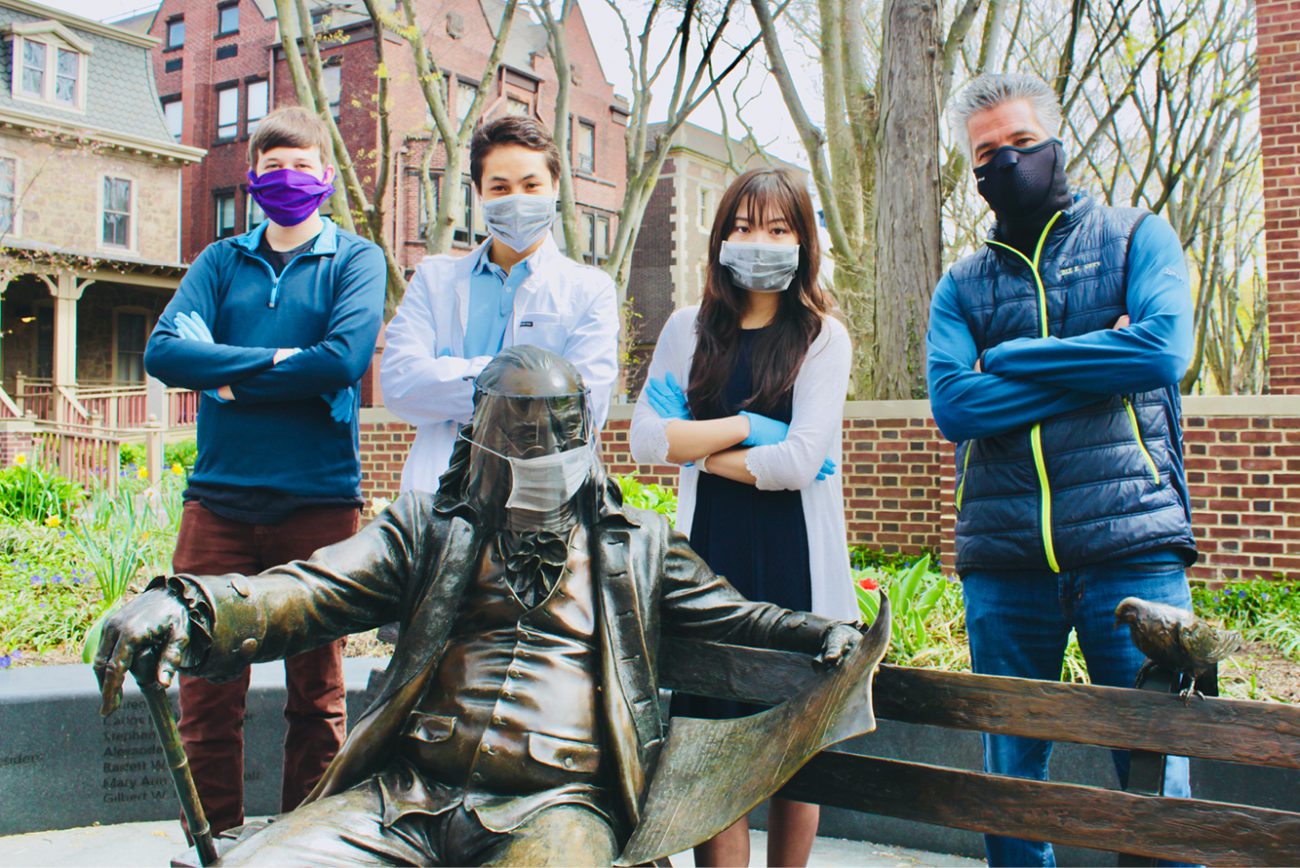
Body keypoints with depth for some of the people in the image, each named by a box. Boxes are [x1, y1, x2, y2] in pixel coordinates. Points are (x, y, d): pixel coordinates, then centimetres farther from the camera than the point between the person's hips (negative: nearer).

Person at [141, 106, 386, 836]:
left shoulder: (355, 258, 7)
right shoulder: (222, 261, 15)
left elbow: (345, 358, -11)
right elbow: (165, 351, -1)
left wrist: (231, 379, -5)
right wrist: (277, 358, -11)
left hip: (319, 499, -2)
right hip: (220, 499, 3)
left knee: (317, 692, 5)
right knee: (207, 689, 2)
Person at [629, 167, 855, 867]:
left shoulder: (823, 337, 1)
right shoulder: (689, 330, 9)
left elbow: (802, 461, -12)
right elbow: (644, 440, -3)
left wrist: (699, 448, -4)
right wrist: (748, 426, -9)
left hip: (796, 563, -1)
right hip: (710, 554, 2)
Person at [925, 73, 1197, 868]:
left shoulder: (1137, 238, 9)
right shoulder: (962, 284, 13)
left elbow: (1163, 350, -11)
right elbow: (953, 406, -4)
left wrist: (1009, 361, -5)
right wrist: (1097, 364, -6)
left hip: (1131, 543, -2)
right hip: (1004, 556, 3)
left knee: (1155, 775, 1)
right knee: (1010, 780, 11)